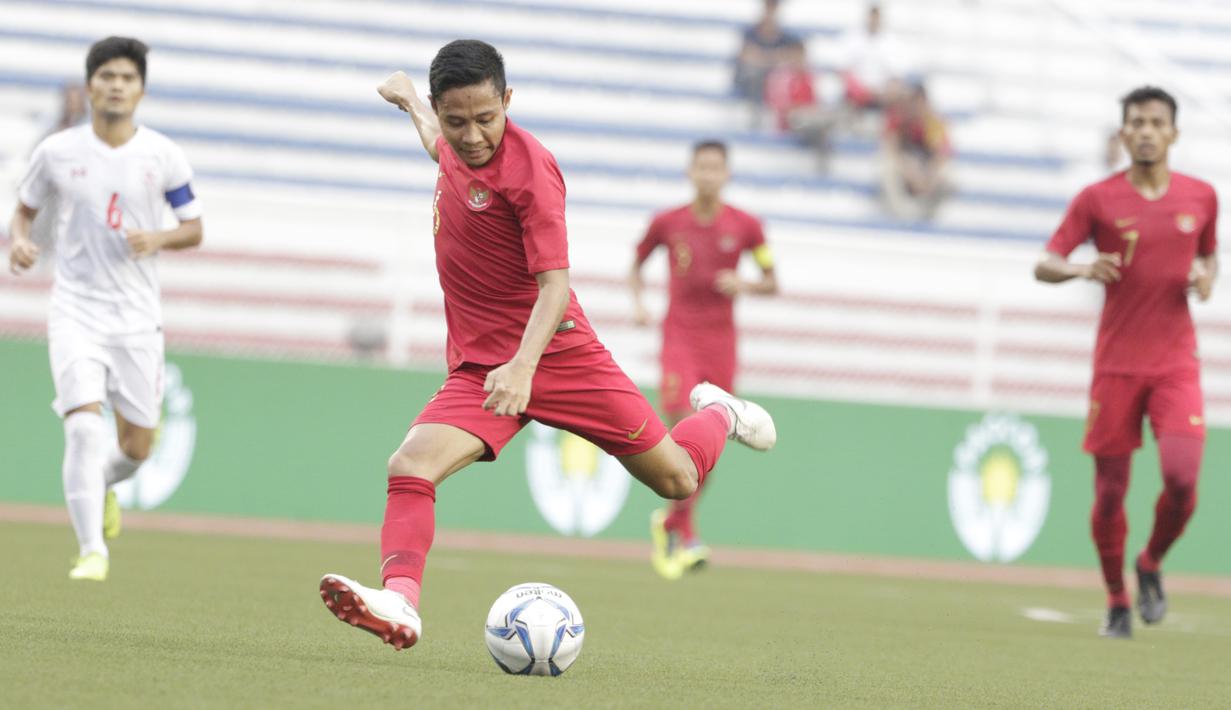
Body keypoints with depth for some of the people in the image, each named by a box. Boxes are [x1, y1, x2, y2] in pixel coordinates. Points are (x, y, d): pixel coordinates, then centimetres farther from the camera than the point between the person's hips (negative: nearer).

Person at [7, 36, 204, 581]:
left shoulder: (163, 156, -1)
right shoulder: (57, 152, -1)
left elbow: (194, 229, 6)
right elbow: (25, 207, 13)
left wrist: (157, 238, -15)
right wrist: (20, 241, -8)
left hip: (137, 317, 2)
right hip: (75, 311, -2)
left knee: (136, 446, 8)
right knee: (83, 426, -20)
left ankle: (101, 485, 44)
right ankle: (92, 551, -14)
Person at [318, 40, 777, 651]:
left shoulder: (529, 170, -21)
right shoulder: (456, 148, 0)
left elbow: (554, 283, -24)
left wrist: (524, 365, -39)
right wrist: (409, 102, 47)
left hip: (556, 352, -5)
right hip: (479, 366, 5)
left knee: (676, 479, 9)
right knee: (410, 466, -24)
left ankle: (716, 416, 42)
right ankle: (400, 602, -35)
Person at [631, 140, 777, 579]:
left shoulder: (745, 227, 1)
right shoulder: (666, 223, 0)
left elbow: (772, 283, 8)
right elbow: (636, 267, 16)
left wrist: (744, 285, -12)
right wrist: (638, 302, -3)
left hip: (721, 341, 2)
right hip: (679, 337, -2)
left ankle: (670, 524, 26)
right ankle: (687, 537, -11)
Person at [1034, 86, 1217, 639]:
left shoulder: (1200, 197, 4)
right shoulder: (1098, 199, -3)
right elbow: (1043, 266, -3)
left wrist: (1206, 276, -2)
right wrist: (1082, 269, -24)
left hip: (1176, 360, 1)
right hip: (1116, 361, -1)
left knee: (1182, 479, -16)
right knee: (1109, 492, 2)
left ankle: (1150, 566, 14)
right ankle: (1116, 600, 21)